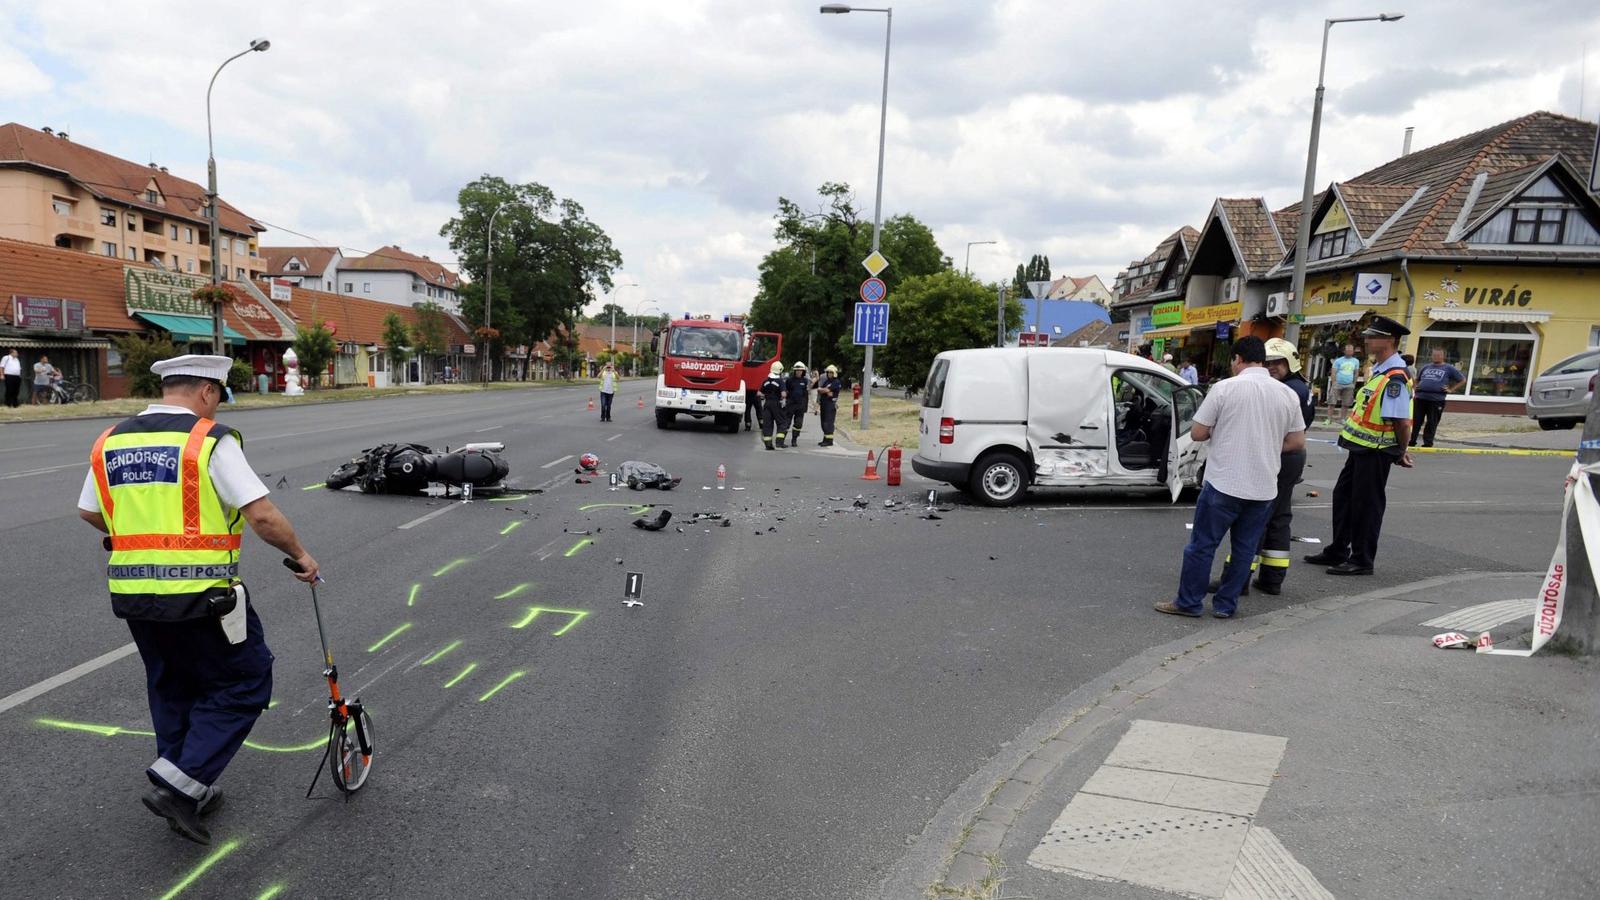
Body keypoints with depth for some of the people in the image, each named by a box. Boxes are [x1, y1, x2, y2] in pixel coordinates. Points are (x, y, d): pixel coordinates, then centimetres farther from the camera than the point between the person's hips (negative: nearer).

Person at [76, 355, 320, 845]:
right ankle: (178, 782, 0)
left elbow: (89, 512, 18)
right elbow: (262, 515, -18)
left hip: (132, 594, 7)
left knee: (171, 690, 22)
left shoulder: (110, 441, 8)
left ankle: (188, 794, 32)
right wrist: (300, 555, -3)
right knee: (244, 683, 8)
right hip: (199, 596, -7)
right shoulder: (210, 441, -12)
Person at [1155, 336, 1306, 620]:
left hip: (1224, 483, -4)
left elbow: (1197, 433, -6)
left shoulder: (1224, 388, -9)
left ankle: (1188, 602, 11)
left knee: (1202, 545, 5)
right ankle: (1226, 605, 18)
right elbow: (1298, 442, 9)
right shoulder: (1288, 394, 3)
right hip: (1264, 487, 4)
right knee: (1245, 549, 13)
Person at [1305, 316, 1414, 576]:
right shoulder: (1380, 371, 11)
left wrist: (1400, 452, -9)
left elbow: (1402, 422, -24)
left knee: (1366, 504, 0)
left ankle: (1362, 561, 13)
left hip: (1375, 453, -10)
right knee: (1343, 496, 17)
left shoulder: (1395, 378, -21)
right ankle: (1337, 552, 29)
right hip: (1361, 448, 10)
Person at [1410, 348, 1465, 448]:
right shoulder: (1426, 367, 19)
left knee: (1432, 423, 1)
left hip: (1436, 400, -3)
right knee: (1416, 421, 1)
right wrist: (1416, 387, 14)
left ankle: (1428, 443, 7)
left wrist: (1451, 390, 0)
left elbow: (1463, 380, 9)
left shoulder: (1449, 368, 8)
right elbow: (1417, 379, 32)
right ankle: (1411, 441, 5)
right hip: (1420, 398, 3)